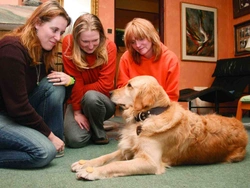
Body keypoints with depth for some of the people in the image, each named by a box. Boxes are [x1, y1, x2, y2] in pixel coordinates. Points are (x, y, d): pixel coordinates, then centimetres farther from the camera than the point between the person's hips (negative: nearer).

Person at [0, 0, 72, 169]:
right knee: (45, 151, -24)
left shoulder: (42, 50, 0)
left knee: (55, 86, -11)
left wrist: (68, 79, -13)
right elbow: (18, 106, -26)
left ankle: (55, 141, -2)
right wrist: (50, 135, -17)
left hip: (17, 111, 9)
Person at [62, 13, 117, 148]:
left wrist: (82, 91, -19)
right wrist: (77, 112, -17)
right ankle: (88, 124, 16)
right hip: (77, 101, 1)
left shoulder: (109, 47, -17)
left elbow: (105, 85, -19)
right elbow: (75, 80, -17)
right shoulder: (69, 44, -16)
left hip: (100, 101, 0)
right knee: (75, 140, -22)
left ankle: (99, 133, -6)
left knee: (91, 96, -36)